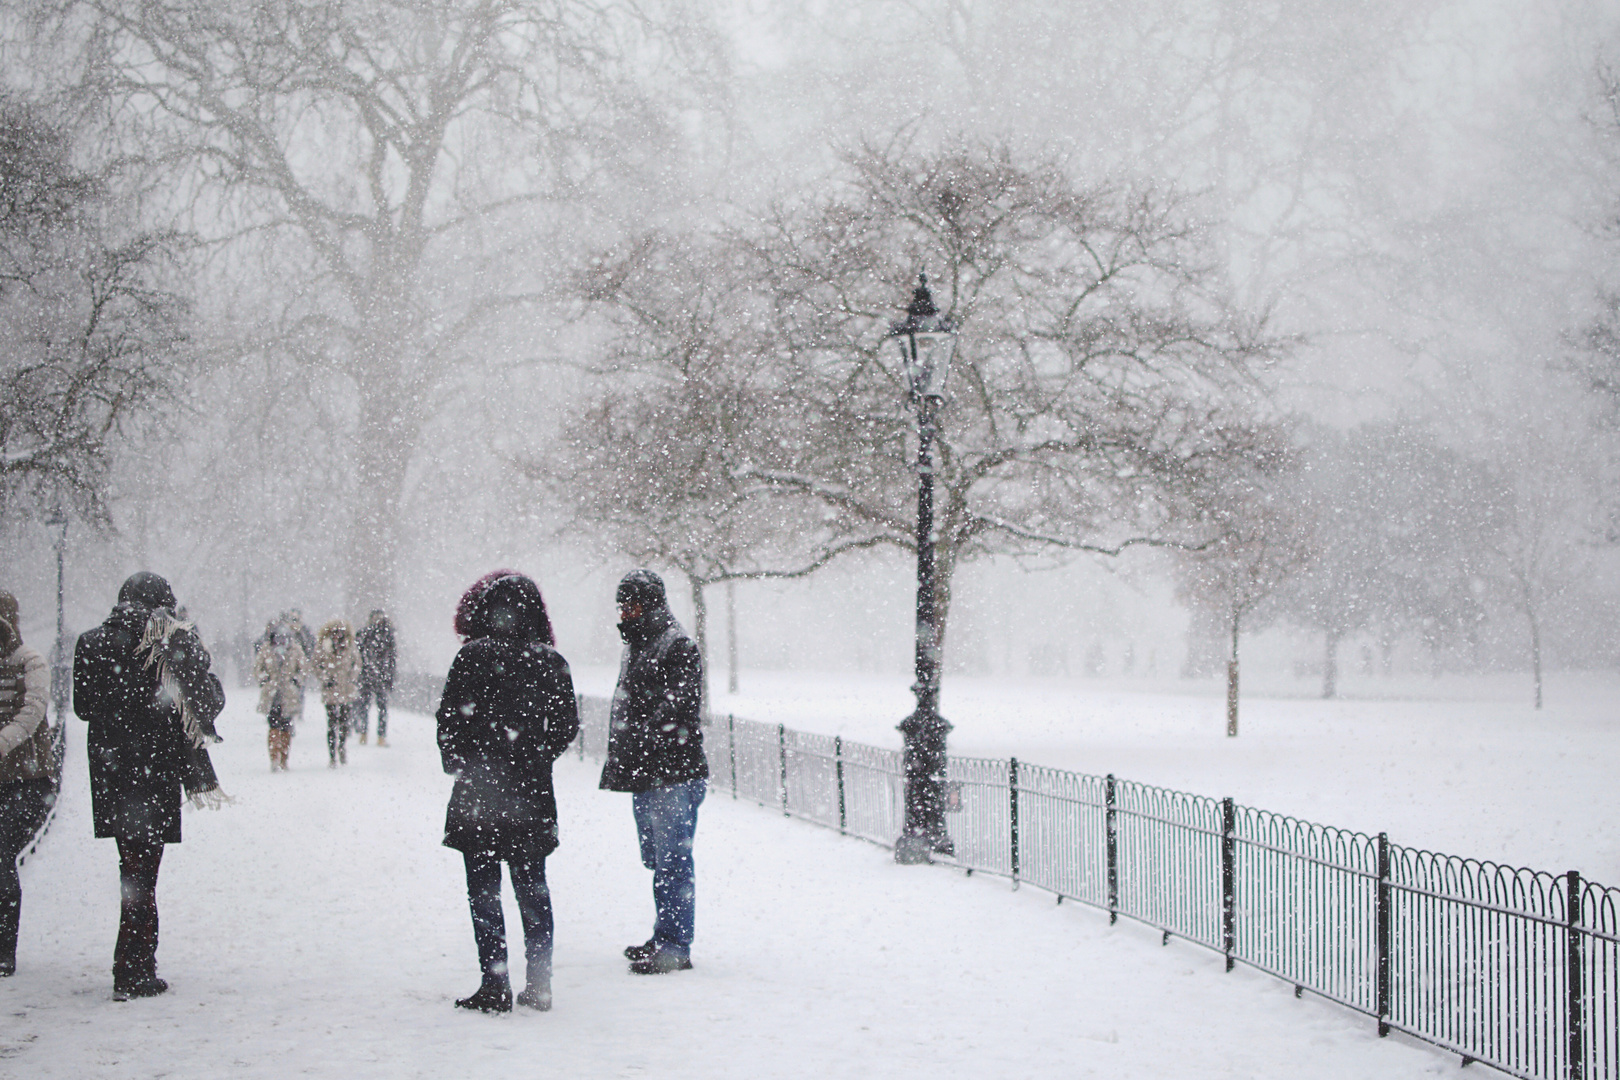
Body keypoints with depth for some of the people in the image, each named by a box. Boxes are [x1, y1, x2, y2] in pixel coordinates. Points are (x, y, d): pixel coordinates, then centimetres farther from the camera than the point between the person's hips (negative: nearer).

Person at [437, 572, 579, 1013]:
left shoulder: (473, 656, -10)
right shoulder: (551, 661, 1)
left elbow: (450, 718, -9)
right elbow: (567, 726, 5)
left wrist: (457, 764, 8)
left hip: (478, 793, -4)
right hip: (531, 794, 4)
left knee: (484, 888, 3)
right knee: (532, 886, 12)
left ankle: (495, 985, 0)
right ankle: (538, 985, 14)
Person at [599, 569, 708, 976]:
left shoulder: (680, 649, -9)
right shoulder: (634, 648, 19)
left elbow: (674, 706, -20)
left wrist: (638, 737, -28)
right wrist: (617, 764, 21)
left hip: (674, 774, -9)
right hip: (644, 775, 9)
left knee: (673, 860, -8)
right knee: (656, 859, 15)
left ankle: (675, 946, -7)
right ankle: (665, 936, 24)